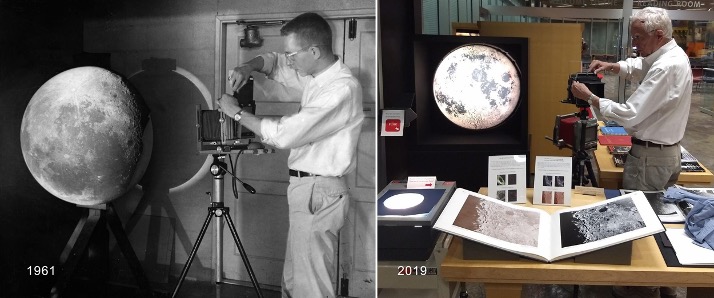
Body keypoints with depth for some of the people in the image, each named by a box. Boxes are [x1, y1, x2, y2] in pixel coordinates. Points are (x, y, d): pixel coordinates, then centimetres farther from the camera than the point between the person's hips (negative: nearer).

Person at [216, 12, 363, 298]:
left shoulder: (343, 89, -21)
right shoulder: (316, 75, 8)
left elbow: (284, 134, -24)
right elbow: (275, 63, 25)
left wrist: (237, 112, -11)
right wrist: (247, 67, 2)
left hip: (317, 193, -10)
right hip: (305, 188, 10)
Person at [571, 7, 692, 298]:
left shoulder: (666, 68, -26)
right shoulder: (673, 55, 5)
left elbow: (630, 114, -27)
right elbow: (640, 67, 25)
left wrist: (590, 97, -19)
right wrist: (612, 66, 6)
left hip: (650, 156, -10)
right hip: (668, 152, 10)